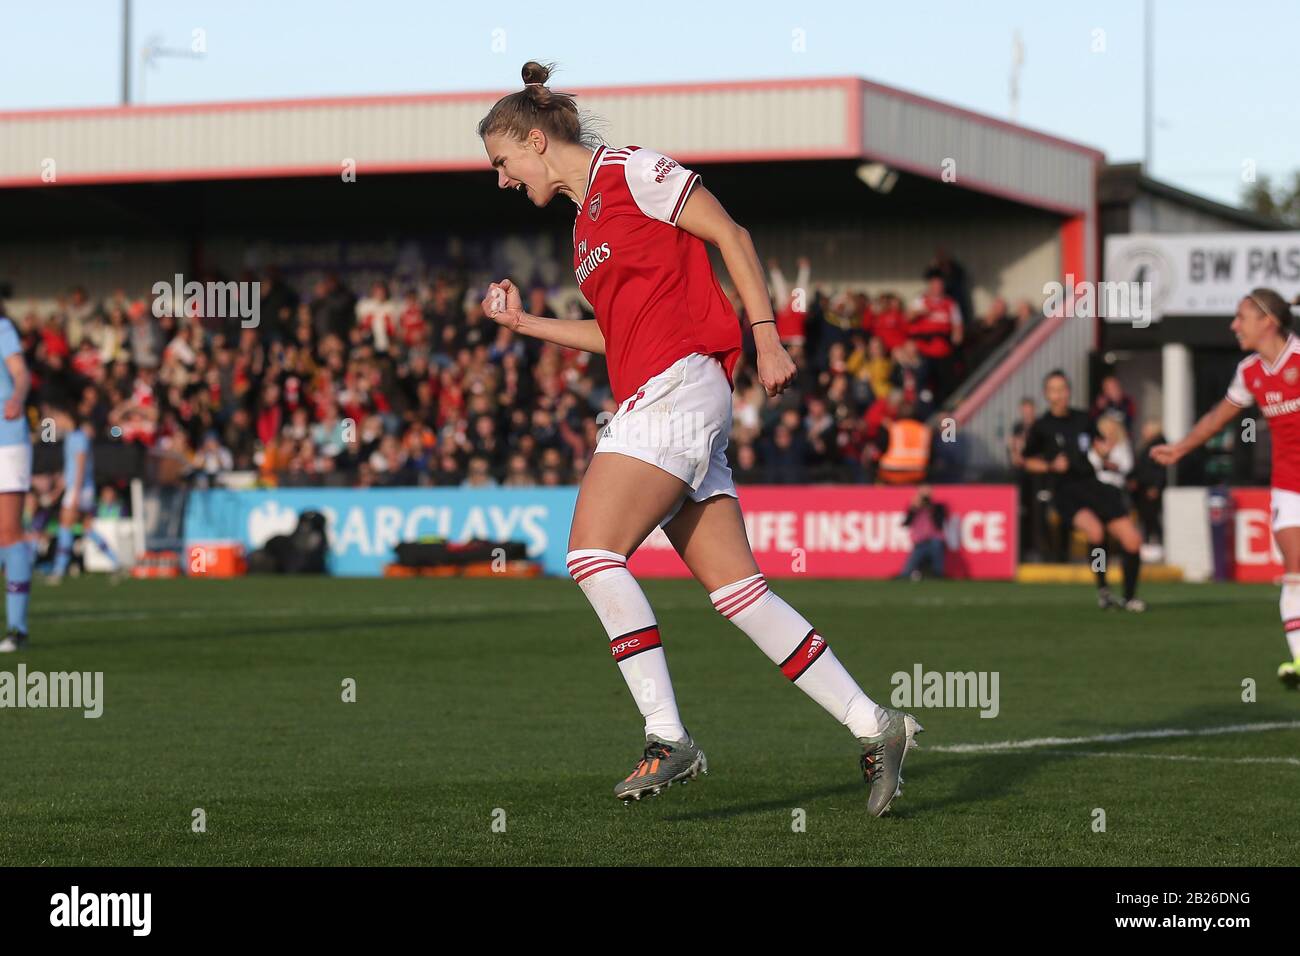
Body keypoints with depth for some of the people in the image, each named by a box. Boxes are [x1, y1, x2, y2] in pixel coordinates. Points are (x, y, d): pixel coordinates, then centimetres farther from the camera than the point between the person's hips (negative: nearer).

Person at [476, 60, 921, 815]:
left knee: (593, 552, -17)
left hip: (676, 385, -9)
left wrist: (766, 336, -11)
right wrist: (525, 323, 24)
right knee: (736, 586, 1)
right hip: (652, 398, 9)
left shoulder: (628, 170, -2)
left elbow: (731, 235, -5)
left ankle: (669, 738, -18)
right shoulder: (586, 221, 24)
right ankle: (874, 727, 0)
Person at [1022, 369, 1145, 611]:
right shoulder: (1042, 426, -2)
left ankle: (1130, 597, 16)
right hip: (1065, 493, -5)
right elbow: (1028, 462, 9)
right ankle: (1102, 590, -14)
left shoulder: (1083, 419, 7)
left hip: (1091, 484, 5)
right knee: (1095, 529, -35)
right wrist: (1051, 466, -8)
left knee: (1132, 539, -5)